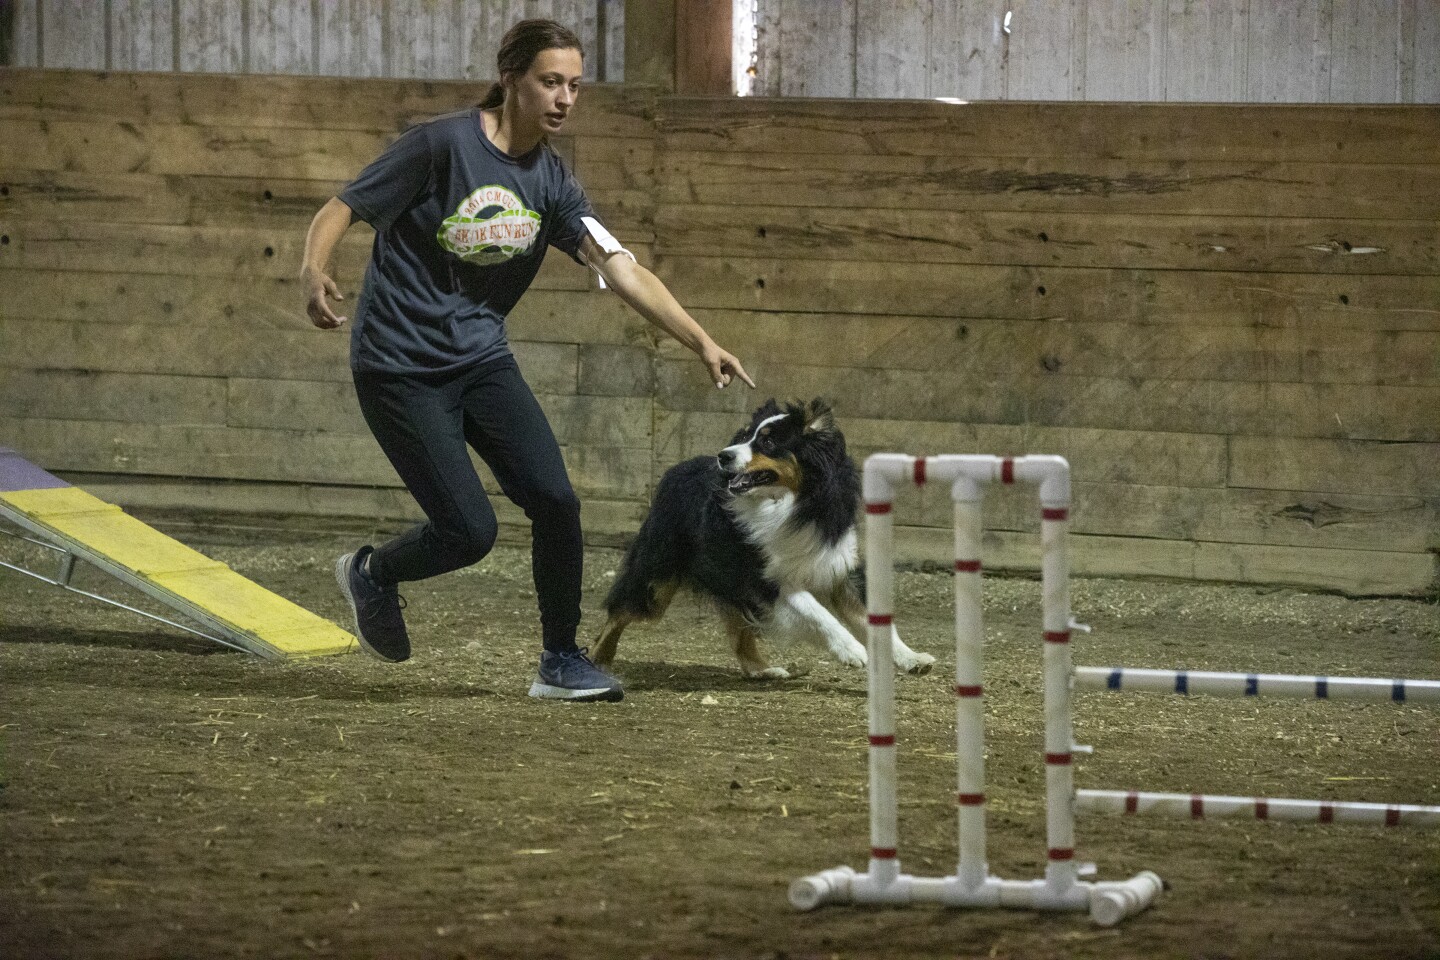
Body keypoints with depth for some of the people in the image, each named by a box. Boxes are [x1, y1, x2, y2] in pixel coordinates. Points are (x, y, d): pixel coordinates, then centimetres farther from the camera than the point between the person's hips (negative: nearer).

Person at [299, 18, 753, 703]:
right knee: (470, 531, -11)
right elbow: (340, 210, -10)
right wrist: (314, 272, -31)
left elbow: (621, 269, -5)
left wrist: (701, 342, -16)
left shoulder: (550, 182, 3)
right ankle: (371, 572, 21)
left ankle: (560, 663, 5)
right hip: (400, 368, -5)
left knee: (554, 500, -11)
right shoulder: (442, 144, -12)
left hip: (482, 361, 5)